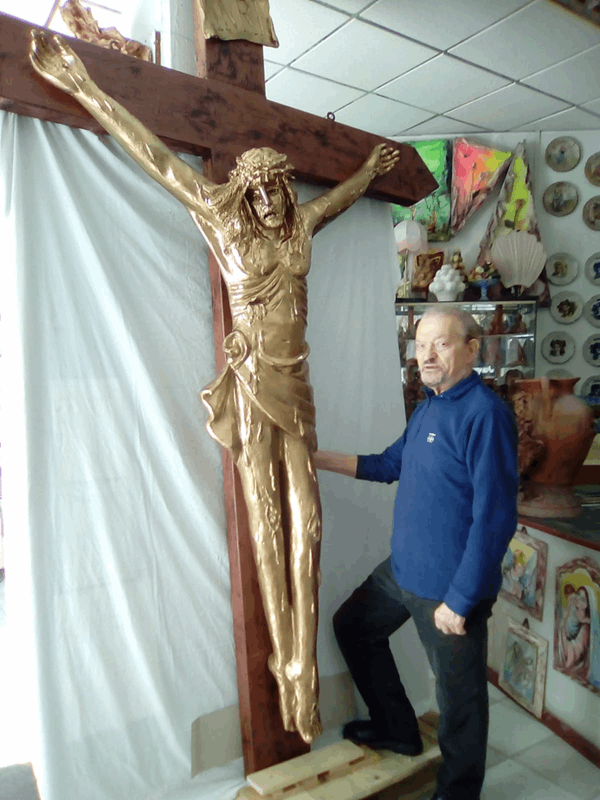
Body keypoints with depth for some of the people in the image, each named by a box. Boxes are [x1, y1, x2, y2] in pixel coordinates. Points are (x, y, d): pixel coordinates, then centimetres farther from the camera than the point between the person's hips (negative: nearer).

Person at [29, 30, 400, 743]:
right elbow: (156, 158, 4)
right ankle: (286, 673, 15)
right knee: (266, 522, 0)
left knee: (305, 522, 3)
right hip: (254, 380, -5)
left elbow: (340, 196, 34)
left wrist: (371, 168, 51)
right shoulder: (224, 222, 2)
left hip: (296, 381, 5)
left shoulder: (299, 226, 13)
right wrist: (87, 90, 7)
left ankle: (302, 674, 15)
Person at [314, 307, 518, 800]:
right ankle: (397, 729, 43)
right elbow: (392, 463, 18)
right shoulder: (430, 406, 6)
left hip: (451, 588, -9)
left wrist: (460, 599, -20)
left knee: (459, 695, 11)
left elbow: (495, 518, -24)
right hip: (404, 570, 9)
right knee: (353, 626, 23)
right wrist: (321, 460, 11)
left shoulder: (485, 414, -22)